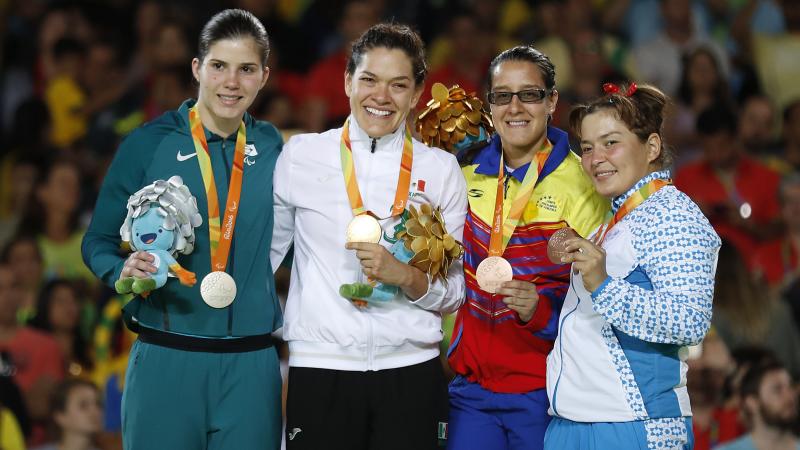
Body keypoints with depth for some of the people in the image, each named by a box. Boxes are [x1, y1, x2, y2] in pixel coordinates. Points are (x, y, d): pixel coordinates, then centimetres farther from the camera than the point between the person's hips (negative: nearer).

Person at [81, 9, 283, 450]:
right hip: (166, 361, -2)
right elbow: (98, 242, 3)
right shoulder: (149, 144, -2)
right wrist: (125, 271, -17)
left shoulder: (271, 149, 6)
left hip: (251, 367, 2)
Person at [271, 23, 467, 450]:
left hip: (411, 371, 1)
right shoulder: (301, 156, 4)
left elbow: (453, 293, 6)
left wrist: (407, 278, -12)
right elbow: (267, 252, 13)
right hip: (320, 370, -1)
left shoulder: (439, 170, 6)